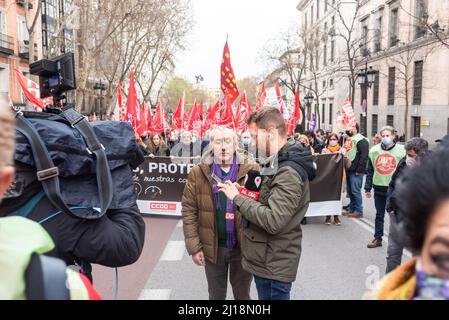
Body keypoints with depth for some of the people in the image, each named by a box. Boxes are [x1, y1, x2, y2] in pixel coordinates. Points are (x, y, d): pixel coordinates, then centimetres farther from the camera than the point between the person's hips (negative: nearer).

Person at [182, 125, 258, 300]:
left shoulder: (251, 171, -8)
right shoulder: (197, 174, -5)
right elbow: (189, 211, -3)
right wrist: (194, 247, -6)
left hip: (243, 247, 0)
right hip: (212, 248, 1)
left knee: (242, 295, 20)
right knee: (216, 295, 21)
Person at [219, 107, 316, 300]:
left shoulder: (289, 173, -23)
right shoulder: (279, 164, 9)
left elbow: (272, 221, -30)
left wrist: (237, 198, -20)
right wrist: (239, 194, 1)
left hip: (274, 267, -9)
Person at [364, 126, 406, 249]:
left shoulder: (401, 150, -4)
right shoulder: (374, 150, 5)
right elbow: (369, 171, 8)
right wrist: (368, 188, 7)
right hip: (379, 188, 3)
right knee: (379, 215, 12)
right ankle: (378, 238, 21)